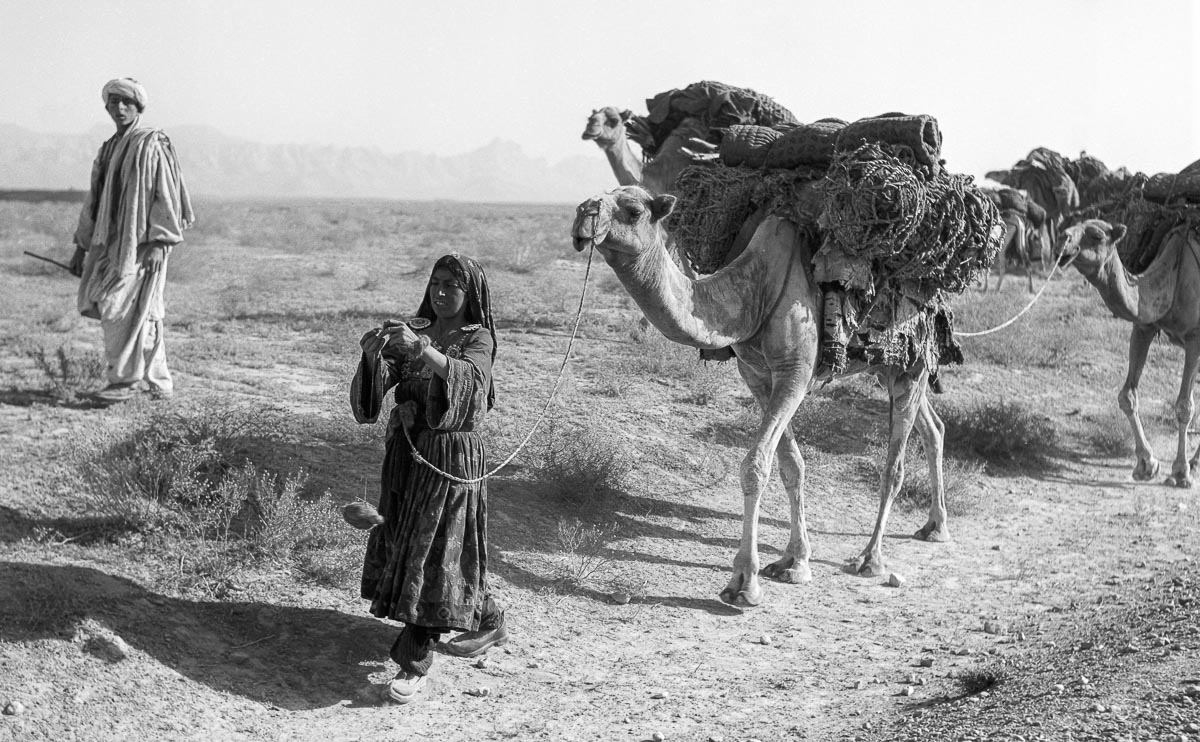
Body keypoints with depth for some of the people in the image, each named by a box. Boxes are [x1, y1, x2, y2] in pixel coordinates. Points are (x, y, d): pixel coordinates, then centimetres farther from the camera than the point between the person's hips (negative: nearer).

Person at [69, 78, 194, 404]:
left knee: (121, 307, -13)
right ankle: (158, 380, 15)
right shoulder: (108, 150, 17)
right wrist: (81, 245, 18)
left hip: (142, 242, -7)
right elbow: (94, 200, 20)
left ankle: (125, 380, -6)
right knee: (141, 312, 9)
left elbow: (166, 195, -12)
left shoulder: (152, 145, -6)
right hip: (112, 242, 7)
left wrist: (159, 242, -19)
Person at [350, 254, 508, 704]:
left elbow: (468, 378, -28)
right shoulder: (415, 330, 8)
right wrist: (374, 353, -26)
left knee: (435, 549, -7)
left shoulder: (478, 338, -5)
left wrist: (424, 351, -43)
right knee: (404, 543, 13)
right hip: (405, 452, 6)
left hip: (451, 458, -6)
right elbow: (379, 382, -5)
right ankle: (486, 621, 32)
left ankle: (415, 663, -3)